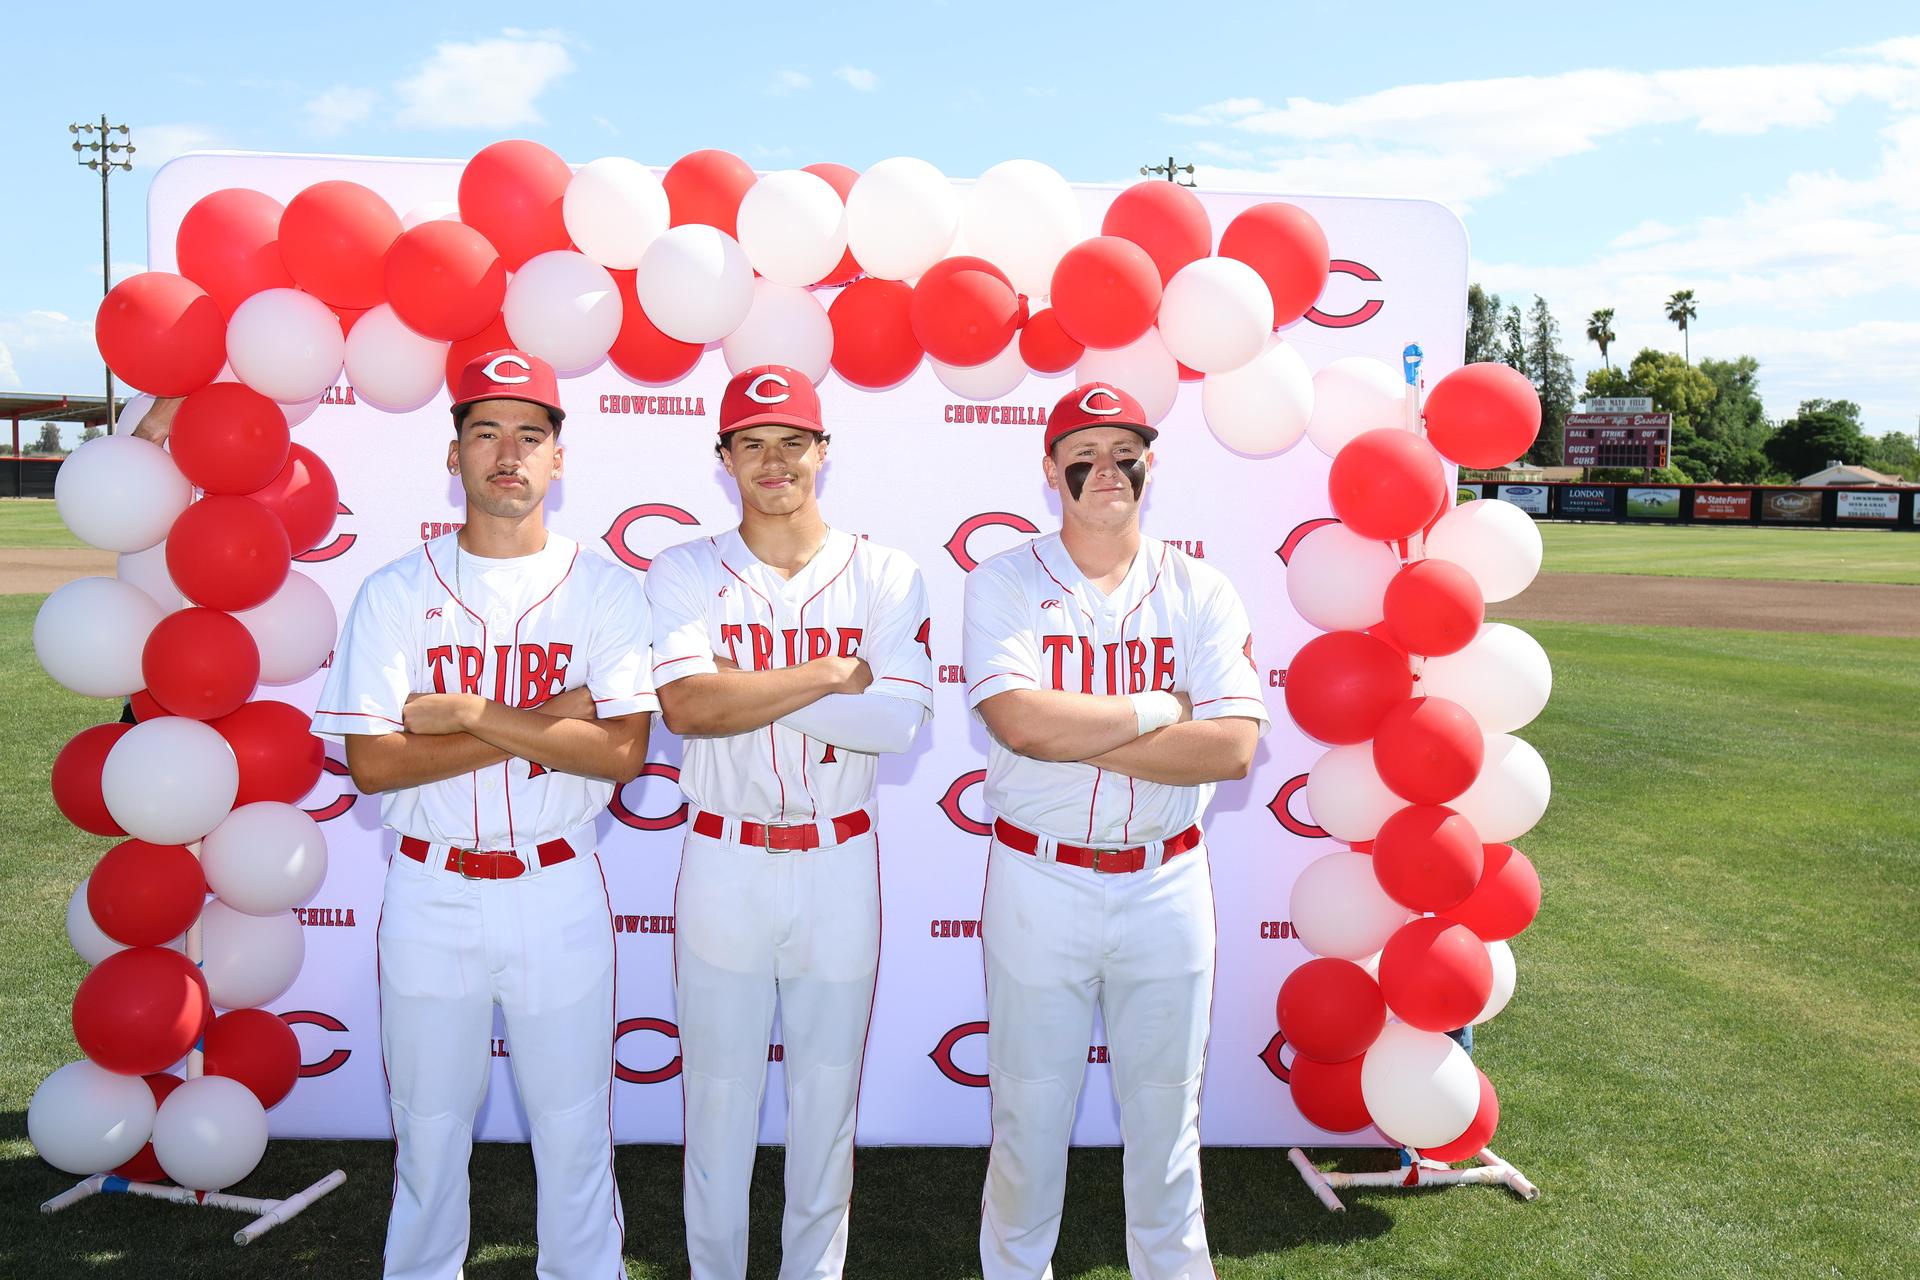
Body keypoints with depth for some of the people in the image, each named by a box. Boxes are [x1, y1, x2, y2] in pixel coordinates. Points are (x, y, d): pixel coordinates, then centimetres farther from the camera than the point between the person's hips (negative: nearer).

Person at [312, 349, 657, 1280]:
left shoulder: (603, 589, -2)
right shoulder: (397, 592, -1)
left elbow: (621, 751, -13)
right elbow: (371, 761, -10)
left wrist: (466, 711, -17)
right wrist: (547, 723, -16)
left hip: (558, 894, 0)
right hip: (431, 893, 1)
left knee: (574, 1130, 10)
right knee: (427, 1130, 14)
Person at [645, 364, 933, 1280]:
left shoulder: (885, 577, 0)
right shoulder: (685, 572, -1)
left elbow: (899, 721, -15)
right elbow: (685, 705, -19)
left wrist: (745, 687, -17)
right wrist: (835, 672, -17)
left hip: (840, 863, 1)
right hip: (724, 861, -1)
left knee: (828, 1092, 12)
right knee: (718, 1090, 9)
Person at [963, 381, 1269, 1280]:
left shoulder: (1199, 593, 2)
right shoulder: (1003, 584, -3)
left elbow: (1233, 745, -12)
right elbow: (1019, 722, -21)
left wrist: (1077, 737, -17)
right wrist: (1161, 711, -14)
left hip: (1166, 885, 2)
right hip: (1038, 883, -1)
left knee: (1167, 1113, 13)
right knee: (1028, 1112, 10)